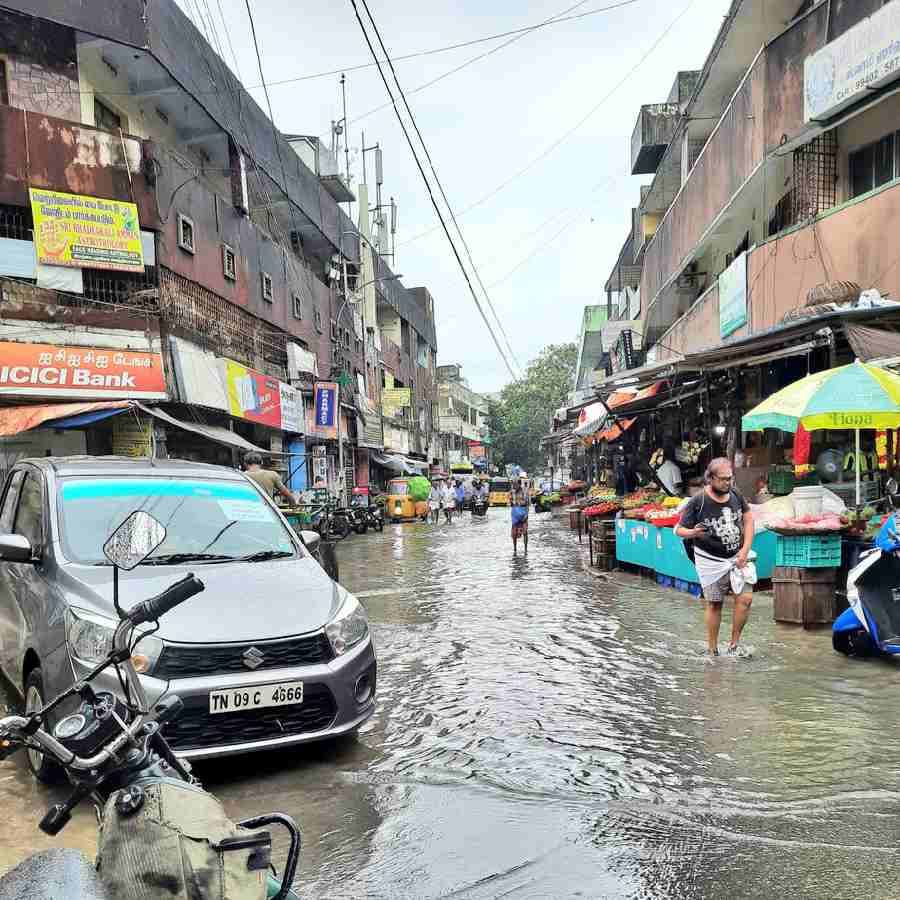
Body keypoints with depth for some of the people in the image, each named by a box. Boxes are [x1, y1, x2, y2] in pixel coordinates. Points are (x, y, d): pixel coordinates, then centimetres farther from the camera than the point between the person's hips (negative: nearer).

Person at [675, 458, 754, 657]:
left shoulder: (735, 495, -3)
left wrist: (745, 549, 0)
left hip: (737, 557, 4)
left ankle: (734, 645, 10)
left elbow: (748, 519, 9)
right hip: (711, 561, -4)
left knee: (745, 598, -6)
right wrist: (693, 533, -35)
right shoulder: (697, 502, -17)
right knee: (714, 604, 4)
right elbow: (679, 530, -11)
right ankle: (712, 650, 18)